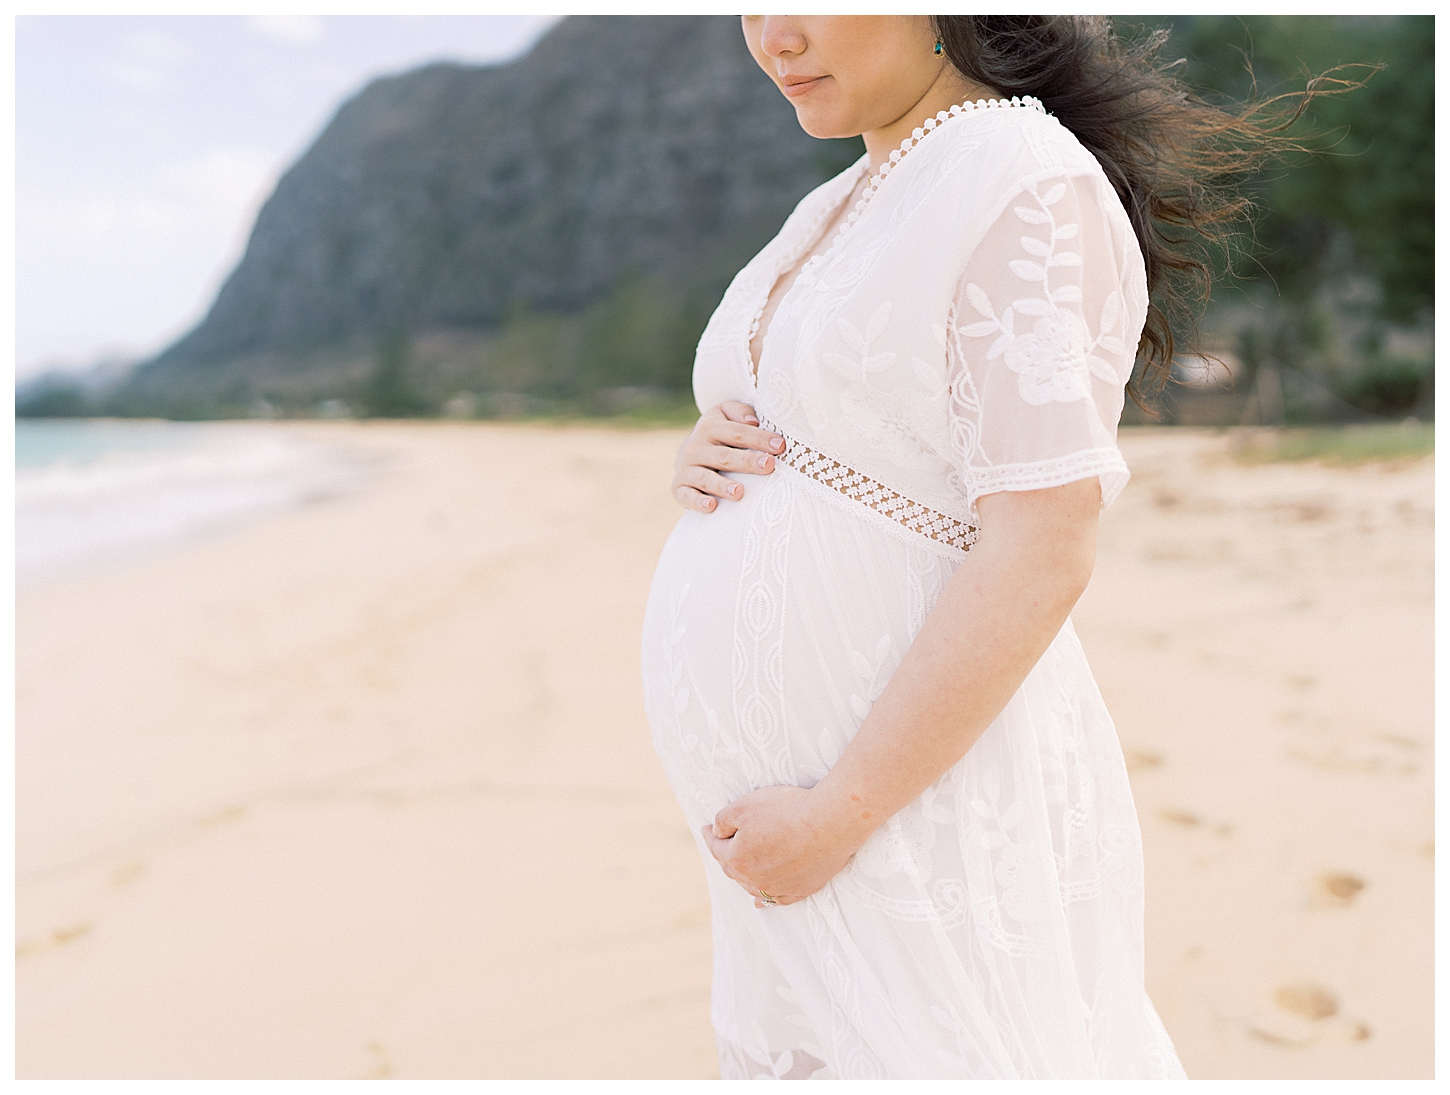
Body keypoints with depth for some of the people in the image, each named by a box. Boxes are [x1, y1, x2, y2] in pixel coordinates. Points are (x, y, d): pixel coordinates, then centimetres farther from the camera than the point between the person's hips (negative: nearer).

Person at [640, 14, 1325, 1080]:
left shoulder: (1029, 183, -14)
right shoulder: (837, 209, 14)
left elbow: (1039, 560, -21)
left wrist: (839, 810, -19)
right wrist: (708, 450, 0)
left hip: (920, 789, -8)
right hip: (787, 789, 8)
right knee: (793, 1055, 18)